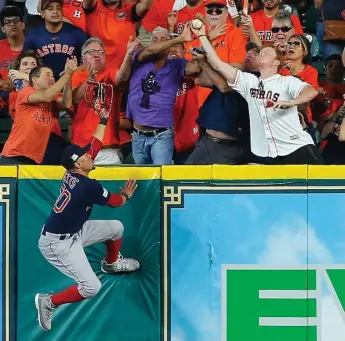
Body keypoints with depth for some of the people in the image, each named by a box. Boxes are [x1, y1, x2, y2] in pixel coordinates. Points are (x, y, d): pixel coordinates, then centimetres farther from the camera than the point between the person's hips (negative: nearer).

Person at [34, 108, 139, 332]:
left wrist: (103, 120, 18)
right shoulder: (88, 186, -26)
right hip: (58, 243, -10)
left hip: (74, 232, 10)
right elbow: (115, 202, -7)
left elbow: (96, 144, 11)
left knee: (116, 227, 18)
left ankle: (111, 263, 46)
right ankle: (48, 302, -1)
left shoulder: (73, 174, -3)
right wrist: (127, 194, 14)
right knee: (91, 287, -19)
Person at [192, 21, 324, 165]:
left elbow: (311, 92, -16)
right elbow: (217, 64, 10)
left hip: (296, 148, -4)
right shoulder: (248, 81, 14)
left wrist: (290, 103, -34)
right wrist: (202, 36, 6)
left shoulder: (288, 81, 2)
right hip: (265, 154, 4)